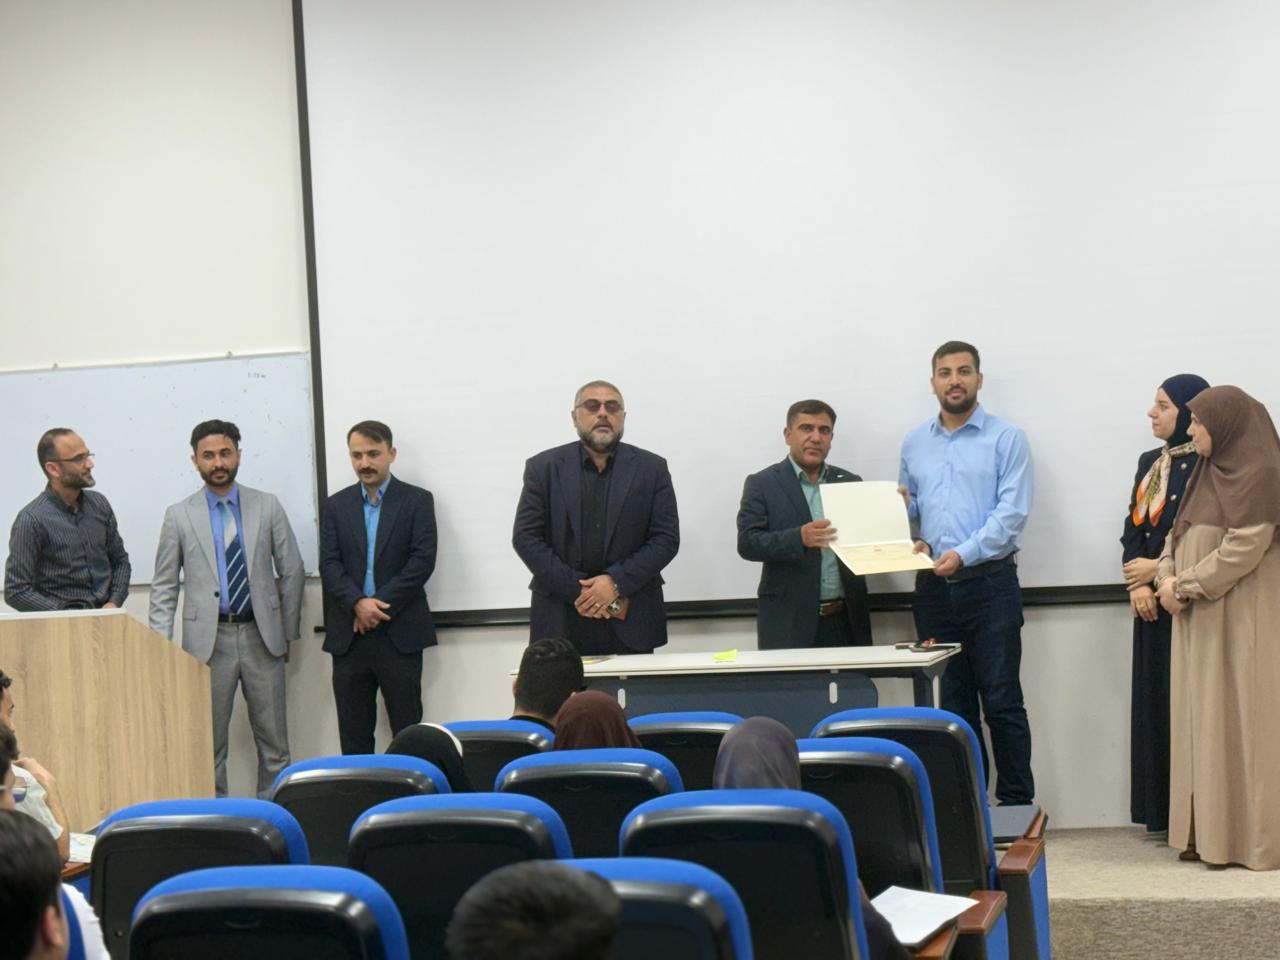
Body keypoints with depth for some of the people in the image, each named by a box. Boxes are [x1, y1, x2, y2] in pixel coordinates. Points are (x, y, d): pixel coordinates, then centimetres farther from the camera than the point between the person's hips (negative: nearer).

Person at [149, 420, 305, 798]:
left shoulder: (267, 507, 5)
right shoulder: (179, 515, 3)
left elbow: (292, 572, 9)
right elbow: (164, 587, 4)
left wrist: (288, 633, 8)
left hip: (261, 636, 1)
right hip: (209, 639, -1)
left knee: (274, 743, 5)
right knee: (208, 745, 3)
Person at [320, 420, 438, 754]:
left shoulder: (417, 500, 3)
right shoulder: (336, 505, 12)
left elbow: (423, 560, -6)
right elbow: (329, 564, 3)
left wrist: (380, 603, -12)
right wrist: (358, 603, -14)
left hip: (399, 634, -3)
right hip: (349, 636, 3)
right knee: (353, 735, 5)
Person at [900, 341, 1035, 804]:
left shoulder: (1006, 439, -1)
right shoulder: (914, 444, 14)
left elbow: (1012, 512, -9)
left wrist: (964, 553, -19)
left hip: (989, 583, -4)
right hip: (934, 588, 4)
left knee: (1001, 702, -4)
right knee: (952, 706, 8)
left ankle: (1017, 805, 2)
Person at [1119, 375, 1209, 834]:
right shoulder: (1150, 463, 15)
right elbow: (1133, 525, 10)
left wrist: (1158, 568, -10)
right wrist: (1138, 584, -3)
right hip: (1152, 602, 7)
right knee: (1155, 697, 7)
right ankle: (1162, 811, 12)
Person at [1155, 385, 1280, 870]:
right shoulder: (1211, 473, 16)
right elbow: (1180, 533, 17)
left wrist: (1184, 585, -13)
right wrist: (1166, 574, -2)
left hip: (1240, 619, -9)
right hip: (1201, 619, 9)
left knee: (1238, 720, -6)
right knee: (1203, 721, 7)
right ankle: (1208, 833, 11)